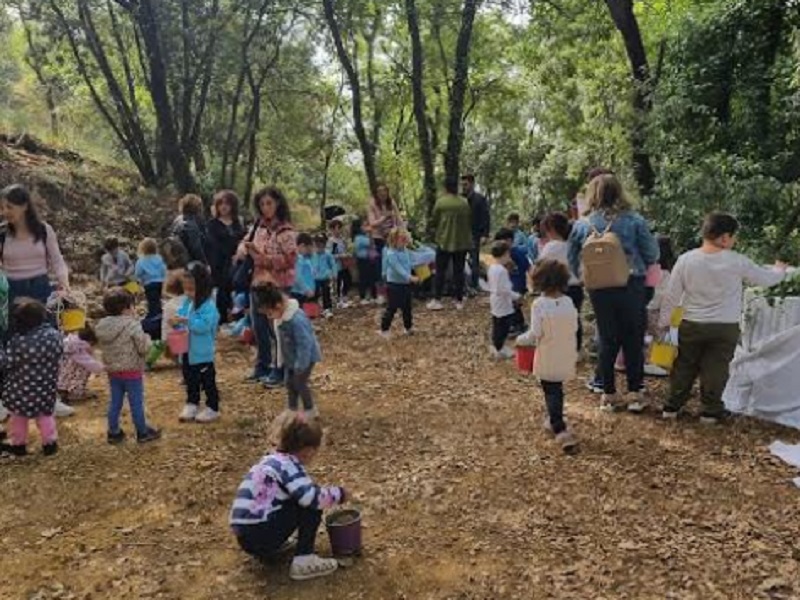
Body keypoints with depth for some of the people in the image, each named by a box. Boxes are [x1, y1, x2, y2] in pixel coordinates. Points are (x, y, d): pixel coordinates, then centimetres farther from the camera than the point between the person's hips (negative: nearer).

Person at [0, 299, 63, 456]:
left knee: (18, 417, 19)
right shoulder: (55, 335, -12)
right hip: (45, 388, 4)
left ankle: (18, 445, 33)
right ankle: (50, 444, 28)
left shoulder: (19, 342, -27)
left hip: (21, 389, -3)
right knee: (45, 416, 22)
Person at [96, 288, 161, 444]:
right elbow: (144, 348, -19)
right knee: (136, 403, 7)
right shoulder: (132, 325, -21)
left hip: (113, 371, 6)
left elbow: (104, 348, 8)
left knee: (115, 403, 17)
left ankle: (114, 433, 26)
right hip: (132, 371, -6)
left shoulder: (101, 326, 0)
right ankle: (143, 432, 19)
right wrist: (146, 338, -1)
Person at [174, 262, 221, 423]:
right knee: (190, 380, 20)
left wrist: (187, 321, -35)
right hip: (187, 351, 8)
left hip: (202, 352, -8)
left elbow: (204, 325, -30)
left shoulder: (208, 306, -21)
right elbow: (180, 314, 8)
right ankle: (191, 404, 34)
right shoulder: (187, 302, 4)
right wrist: (176, 322, -14)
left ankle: (212, 408, 18)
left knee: (207, 381, 6)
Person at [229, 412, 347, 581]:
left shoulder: (273, 460, 15)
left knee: (306, 502, 22)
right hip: (259, 535, -9)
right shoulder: (288, 465, -12)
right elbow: (312, 497, -25)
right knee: (312, 507, -5)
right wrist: (338, 494, -8)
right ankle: (303, 561, -8)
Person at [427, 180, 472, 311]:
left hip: (445, 241, -3)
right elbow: (470, 222, 11)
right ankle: (459, 301, 11)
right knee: (459, 271, 9)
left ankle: (437, 300, 4)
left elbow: (433, 221, -1)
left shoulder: (440, 202, -10)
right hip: (462, 242, 3)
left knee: (440, 271, 5)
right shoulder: (465, 203, 1)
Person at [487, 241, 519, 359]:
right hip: (503, 305, -10)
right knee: (503, 326, -1)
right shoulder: (502, 271, -24)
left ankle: (496, 346, 28)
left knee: (496, 325, 18)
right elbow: (504, 289, -25)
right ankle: (499, 350, 5)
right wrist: (516, 296, -13)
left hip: (495, 303, 10)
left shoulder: (492, 268, 7)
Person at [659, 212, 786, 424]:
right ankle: (710, 411, 17)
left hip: (691, 326, 2)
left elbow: (671, 296, -4)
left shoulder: (686, 260, -10)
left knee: (684, 367, 14)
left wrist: (664, 322, 8)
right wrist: (781, 272, 26)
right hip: (725, 327, -2)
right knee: (716, 370, 9)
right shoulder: (737, 262, -12)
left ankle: (672, 407, 21)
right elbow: (765, 278, 3)